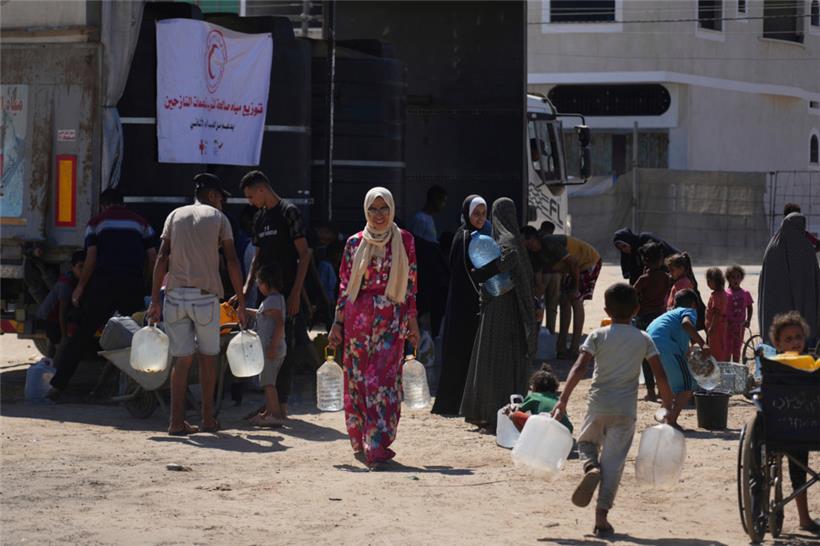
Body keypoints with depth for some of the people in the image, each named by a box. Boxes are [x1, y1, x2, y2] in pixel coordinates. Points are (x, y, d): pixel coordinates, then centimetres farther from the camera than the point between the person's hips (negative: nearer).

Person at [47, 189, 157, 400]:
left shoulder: (96, 222, 9)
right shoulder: (141, 223, 15)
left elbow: (91, 260, 0)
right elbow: (153, 259, 8)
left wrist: (80, 287, 10)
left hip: (103, 284, -1)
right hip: (134, 285, 1)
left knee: (82, 335, 3)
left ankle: (56, 386, 2)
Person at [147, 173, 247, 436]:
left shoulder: (175, 215, 12)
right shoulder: (217, 217, 5)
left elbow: (163, 258, 3)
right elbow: (232, 261, 0)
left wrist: (154, 300, 3)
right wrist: (241, 303, 3)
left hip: (175, 294, 2)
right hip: (205, 295, -2)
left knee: (182, 359, 5)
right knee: (208, 356, 12)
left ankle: (177, 421, -1)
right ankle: (208, 419, 14)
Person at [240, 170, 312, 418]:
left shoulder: (289, 212, -8)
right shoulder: (260, 218, 15)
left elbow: (304, 254, -12)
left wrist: (296, 293, -17)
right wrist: (246, 289, 10)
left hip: (286, 292, -8)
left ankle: (281, 404, -6)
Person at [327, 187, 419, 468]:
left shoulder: (404, 241, 5)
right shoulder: (355, 243, 7)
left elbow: (411, 284, 6)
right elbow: (345, 285, 9)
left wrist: (413, 322, 2)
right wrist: (338, 323, 5)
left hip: (391, 320, -2)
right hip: (358, 316, 2)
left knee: (384, 379, -10)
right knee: (357, 379, 4)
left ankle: (377, 446, -11)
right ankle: (361, 442, 16)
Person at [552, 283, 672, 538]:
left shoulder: (598, 336, 0)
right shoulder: (643, 339, 4)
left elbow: (579, 368, -11)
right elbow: (660, 376, 0)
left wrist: (563, 400, -11)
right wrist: (669, 407, 9)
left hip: (598, 405, 0)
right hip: (626, 410, 0)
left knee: (586, 442, 25)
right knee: (613, 463, 3)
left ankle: (591, 468, -10)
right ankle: (601, 517, -5)